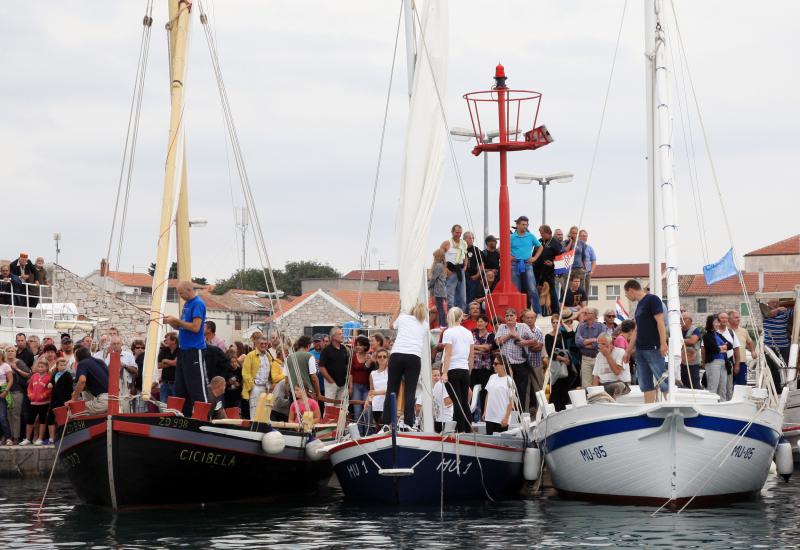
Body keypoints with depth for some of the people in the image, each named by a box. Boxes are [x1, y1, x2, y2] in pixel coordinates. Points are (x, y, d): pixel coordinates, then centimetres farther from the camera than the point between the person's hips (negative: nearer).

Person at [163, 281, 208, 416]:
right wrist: (171, 322, 2)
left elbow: (195, 327, -20)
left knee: (197, 387, -9)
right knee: (180, 388, 9)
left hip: (194, 351, -9)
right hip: (183, 349, 9)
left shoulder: (198, 304, -12)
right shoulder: (187, 304, 16)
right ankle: (183, 416, 13)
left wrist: (176, 320, -15)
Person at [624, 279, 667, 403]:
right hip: (640, 349, 9)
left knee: (662, 380, -9)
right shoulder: (639, 304, 18)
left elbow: (660, 322, -14)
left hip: (653, 348, -9)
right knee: (646, 384, 6)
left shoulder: (652, 299, -6)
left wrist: (663, 343, -21)